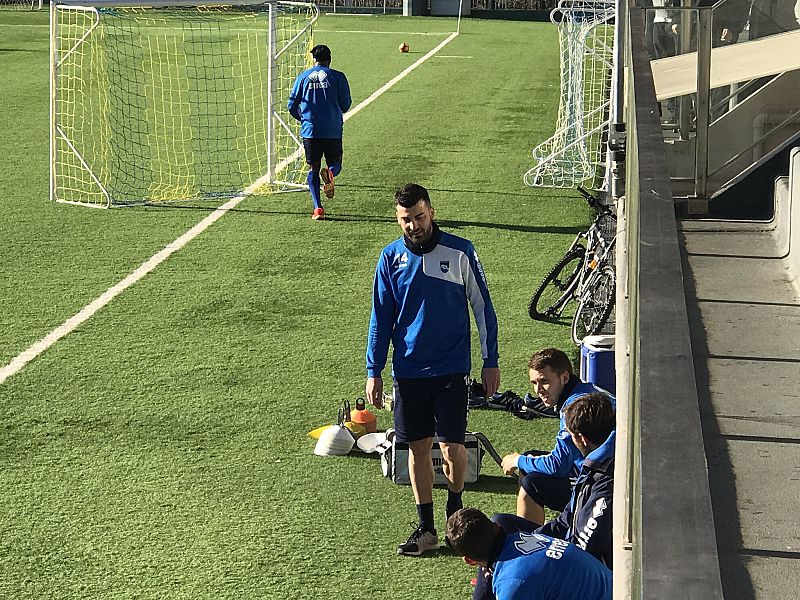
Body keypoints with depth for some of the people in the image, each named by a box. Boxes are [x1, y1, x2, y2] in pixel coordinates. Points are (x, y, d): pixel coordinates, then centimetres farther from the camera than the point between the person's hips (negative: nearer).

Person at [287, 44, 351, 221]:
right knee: (335, 163, 14)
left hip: (309, 131, 1)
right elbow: (345, 105, 1)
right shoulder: (337, 77, 2)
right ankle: (329, 173, -24)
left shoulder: (303, 77, 6)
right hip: (332, 131, -1)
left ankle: (317, 208, -3)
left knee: (313, 168, 9)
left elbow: (292, 106, 7)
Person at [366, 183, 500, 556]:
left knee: (451, 447, -6)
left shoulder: (460, 252, -5)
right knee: (418, 448, 7)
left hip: (451, 369, -2)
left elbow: (483, 308, 2)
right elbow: (381, 318, 8)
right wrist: (373, 372, 6)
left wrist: (490, 363, 3)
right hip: (408, 370, 2)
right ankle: (426, 529, 17)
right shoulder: (391, 258, 2)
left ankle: (455, 508, 23)